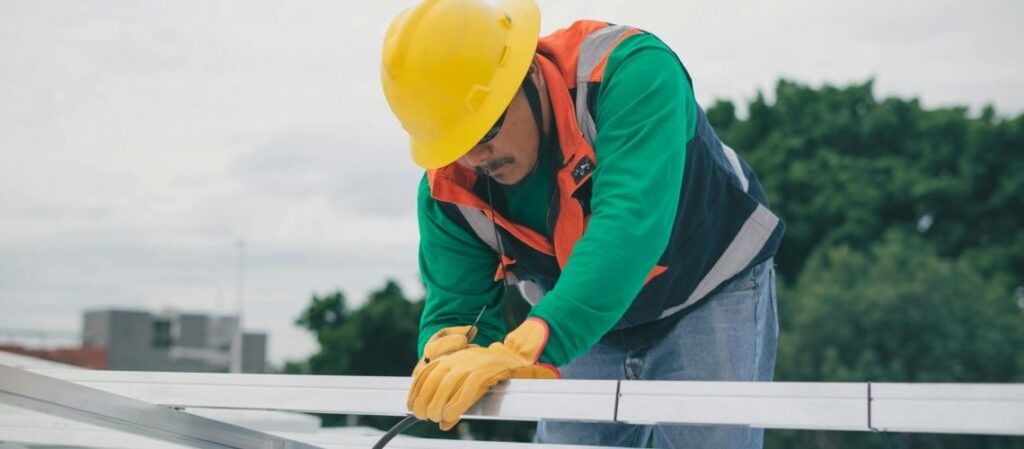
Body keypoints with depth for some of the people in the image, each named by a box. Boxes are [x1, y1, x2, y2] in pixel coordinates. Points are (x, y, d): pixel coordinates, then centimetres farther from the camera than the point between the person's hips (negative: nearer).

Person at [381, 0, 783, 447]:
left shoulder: (631, 73, -35)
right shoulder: (449, 189, -18)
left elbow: (630, 225, -47)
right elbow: (454, 306, -13)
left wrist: (526, 347, -59)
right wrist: (446, 352, -40)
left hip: (712, 298, -4)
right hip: (590, 329, 4)